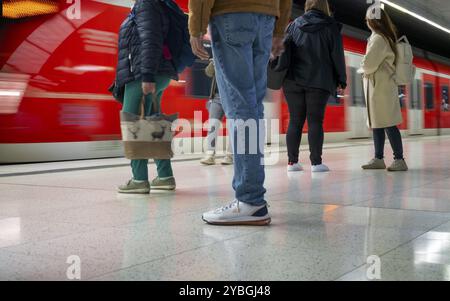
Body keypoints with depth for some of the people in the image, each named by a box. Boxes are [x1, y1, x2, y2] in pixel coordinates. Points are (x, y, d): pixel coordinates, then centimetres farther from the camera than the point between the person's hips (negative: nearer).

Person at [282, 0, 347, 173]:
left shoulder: (293, 26, 12)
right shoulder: (331, 27, 4)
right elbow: (337, 55, 1)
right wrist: (341, 80, 6)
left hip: (293, 81, 3)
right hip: (319, 81, -2)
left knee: (295, 121, 6)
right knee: (315, 121, -1)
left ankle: (292, 162, 6)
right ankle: (316, 162, -4)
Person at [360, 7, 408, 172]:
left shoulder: (378, 39, -14)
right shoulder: (387, 37, 16)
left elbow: (369, 64, -16)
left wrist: (361, 69, 4)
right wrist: (366, 69, 5)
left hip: (380, 86, -10)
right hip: (379, 85, 10)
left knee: (388, 123, -8)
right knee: (377, 123, 12)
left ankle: (399, 160, -6)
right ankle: (378, 159, 17)